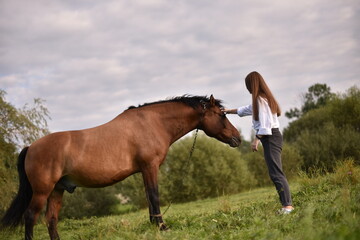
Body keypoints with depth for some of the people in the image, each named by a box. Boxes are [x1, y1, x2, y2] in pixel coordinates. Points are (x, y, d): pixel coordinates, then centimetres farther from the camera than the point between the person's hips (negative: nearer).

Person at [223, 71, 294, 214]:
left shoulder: (260, 99, -11)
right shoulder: (261, 99, 20)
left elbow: (265, 123, -19)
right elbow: (247, 109, 36)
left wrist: (256, 139, -18)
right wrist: (229, 111, 43)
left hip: (269, 137, -10)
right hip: (272, 136, 10)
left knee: (275, 172, -17)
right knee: (275, 173, 9)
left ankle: (287, 205, -25)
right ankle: (287, 204, 7)